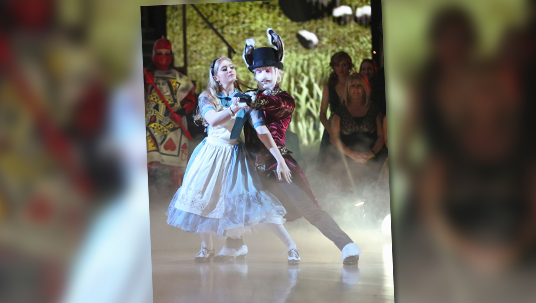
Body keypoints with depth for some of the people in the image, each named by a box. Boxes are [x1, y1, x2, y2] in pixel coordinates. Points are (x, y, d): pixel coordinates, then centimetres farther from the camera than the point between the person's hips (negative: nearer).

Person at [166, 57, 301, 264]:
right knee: (204, 199, 1)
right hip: (211, 153, 2)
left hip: (235, 154, -2)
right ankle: (207, 248, 23)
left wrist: (280, 159, -19)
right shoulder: (207, 98, -1)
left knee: (253, 200, -12)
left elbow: (262, 130, -11)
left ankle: (291, 247, -8)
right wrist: (234, 109, -38)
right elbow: (213, 120, -22)